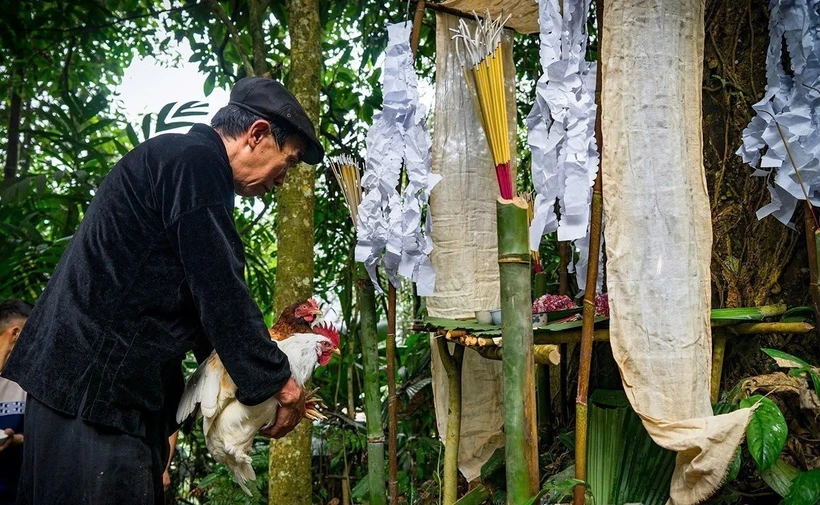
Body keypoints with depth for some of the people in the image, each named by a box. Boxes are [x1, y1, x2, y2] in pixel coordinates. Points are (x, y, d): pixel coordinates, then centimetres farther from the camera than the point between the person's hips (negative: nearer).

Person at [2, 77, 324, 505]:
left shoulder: (175, 160, 21)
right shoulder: (195, 160, -11)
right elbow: (219, 293, -15)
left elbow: (193, 300, 24)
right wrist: (276, 381, -6)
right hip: (94, 390, -11)